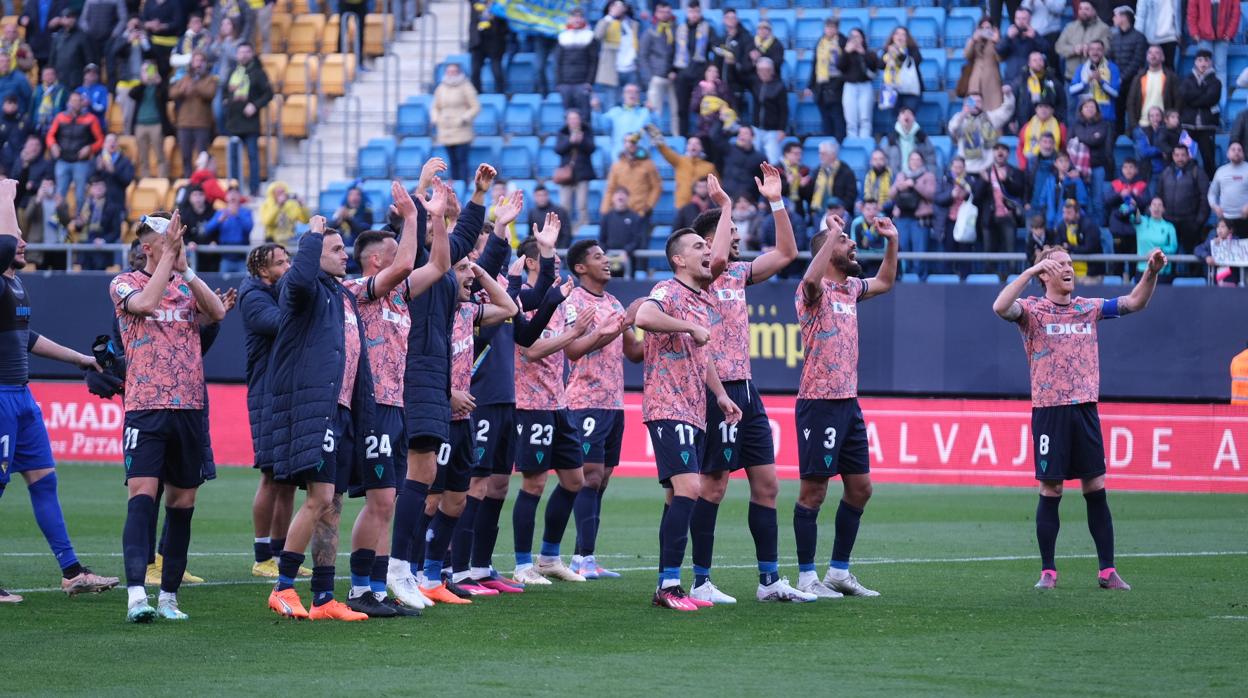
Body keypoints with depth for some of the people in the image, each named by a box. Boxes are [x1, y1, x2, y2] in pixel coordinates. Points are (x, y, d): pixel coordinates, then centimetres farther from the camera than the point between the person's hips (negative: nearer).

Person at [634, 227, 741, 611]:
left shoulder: (702, 301, 19)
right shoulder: (669, 292, -9)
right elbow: (644, 317, -31)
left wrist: (721, 395, 23)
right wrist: (692, 327, -24)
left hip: (693, 412, 9)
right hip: (668, 408, -9)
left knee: (681, 495, 8)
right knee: (688, 487, -19)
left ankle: (668, 586, 11)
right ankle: (668, 584, -19)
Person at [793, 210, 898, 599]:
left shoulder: (850, 288, 14)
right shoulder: (814, 290, -11)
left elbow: (884, 283, 34)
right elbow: (811, 280, -36)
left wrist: (892, 242, 21)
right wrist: (833, 234, -32)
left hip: (849, 402, 9)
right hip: (819, 402, -9)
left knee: (860, 488, 12)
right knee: (814, 491, -4)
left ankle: (839, 572, 21)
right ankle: (807, 578, 0)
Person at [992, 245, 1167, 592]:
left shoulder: (1088, 308, 12)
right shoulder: (1032, 310, -1)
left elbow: (1134, 302, 13)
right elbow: (1000, 307, -20)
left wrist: (1152, 272, -4)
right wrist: (1031, 271, -23)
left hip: (1085, 408, 4)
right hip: (1049, 410, -4)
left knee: (1096, 490, 3)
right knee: (1050, 492, -1)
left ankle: (1107, 571, 5)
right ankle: (1048, 571, 7)